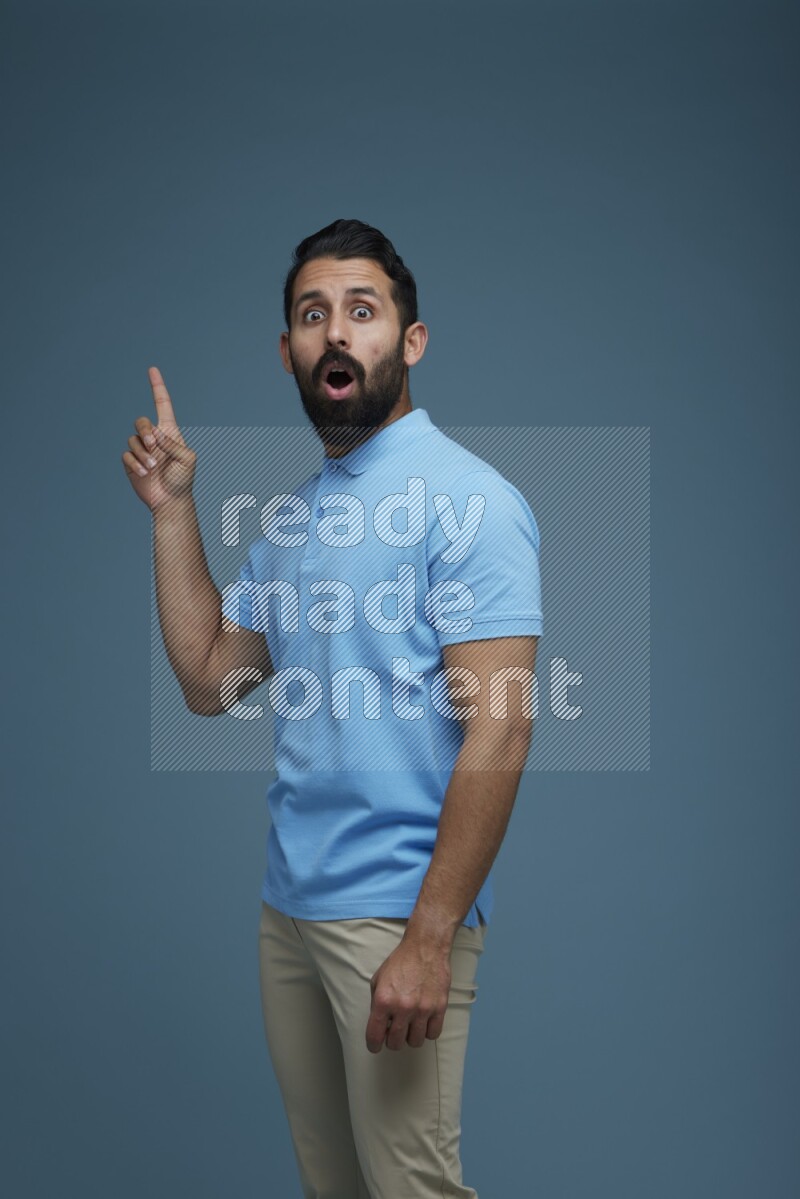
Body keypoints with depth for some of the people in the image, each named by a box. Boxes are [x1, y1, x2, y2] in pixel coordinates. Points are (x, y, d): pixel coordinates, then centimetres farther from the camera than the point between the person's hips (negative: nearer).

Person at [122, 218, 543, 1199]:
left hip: (397, 910, -7)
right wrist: (172, 510, 7)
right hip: (289, 900, 7)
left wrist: (430, 940, -22)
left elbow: (499, 729, -19)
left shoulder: (465, 499, -12)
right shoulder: (290, 517, 13)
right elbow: (210, 682, 12)